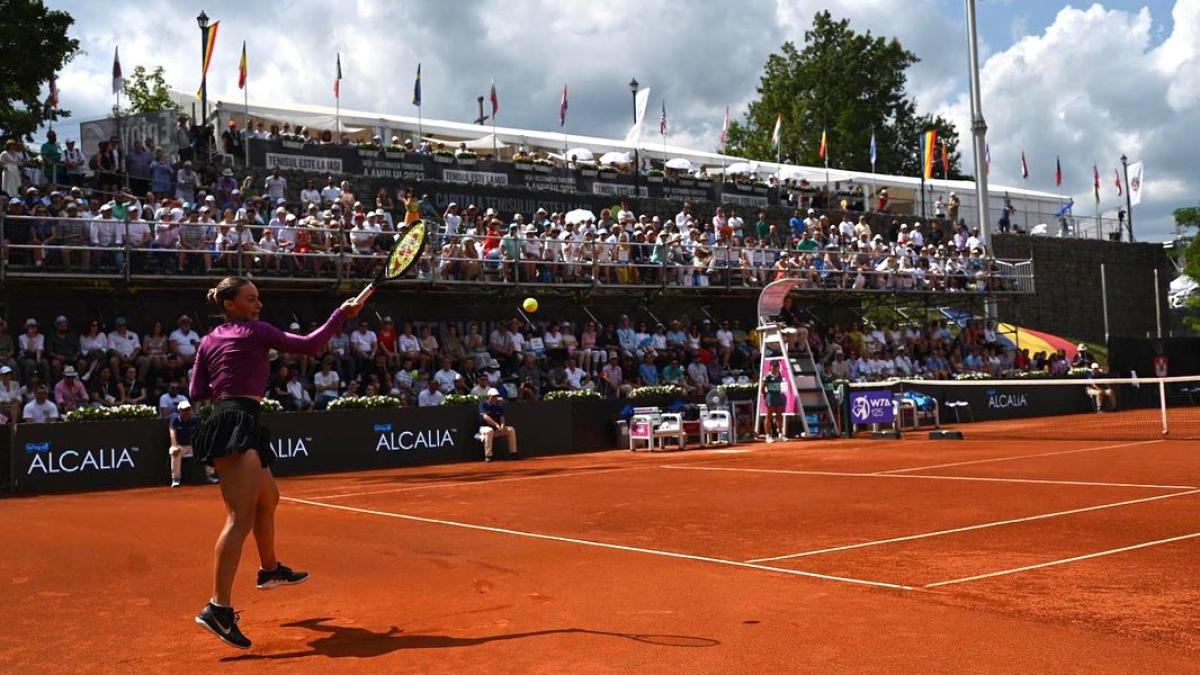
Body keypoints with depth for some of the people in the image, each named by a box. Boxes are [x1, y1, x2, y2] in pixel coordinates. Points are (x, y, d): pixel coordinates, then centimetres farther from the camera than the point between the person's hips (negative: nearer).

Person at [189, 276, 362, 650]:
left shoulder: (209, 341, 17)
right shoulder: (255, 331, -2)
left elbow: (197, 392, 16)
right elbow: (309, 345, -2)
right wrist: (342, 314, 6)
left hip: (223, 422, 9)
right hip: (238, 425, -9)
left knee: (267, 498, 29)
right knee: (241, 518, -18)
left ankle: (270, 569, 48)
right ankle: (218, 607, -28)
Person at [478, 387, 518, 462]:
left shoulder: (499, 406, 9)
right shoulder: (483, 404, -7)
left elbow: (502, 417, 0)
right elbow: (485, 417, -21)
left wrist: (502, 425, -24)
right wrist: (496, 424, -32)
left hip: (497, 429, 6)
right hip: (485, 427, -5)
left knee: (511, 430, -11)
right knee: (489, 431, -39)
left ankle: (513, 453, -7)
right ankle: (488, 456, -36)